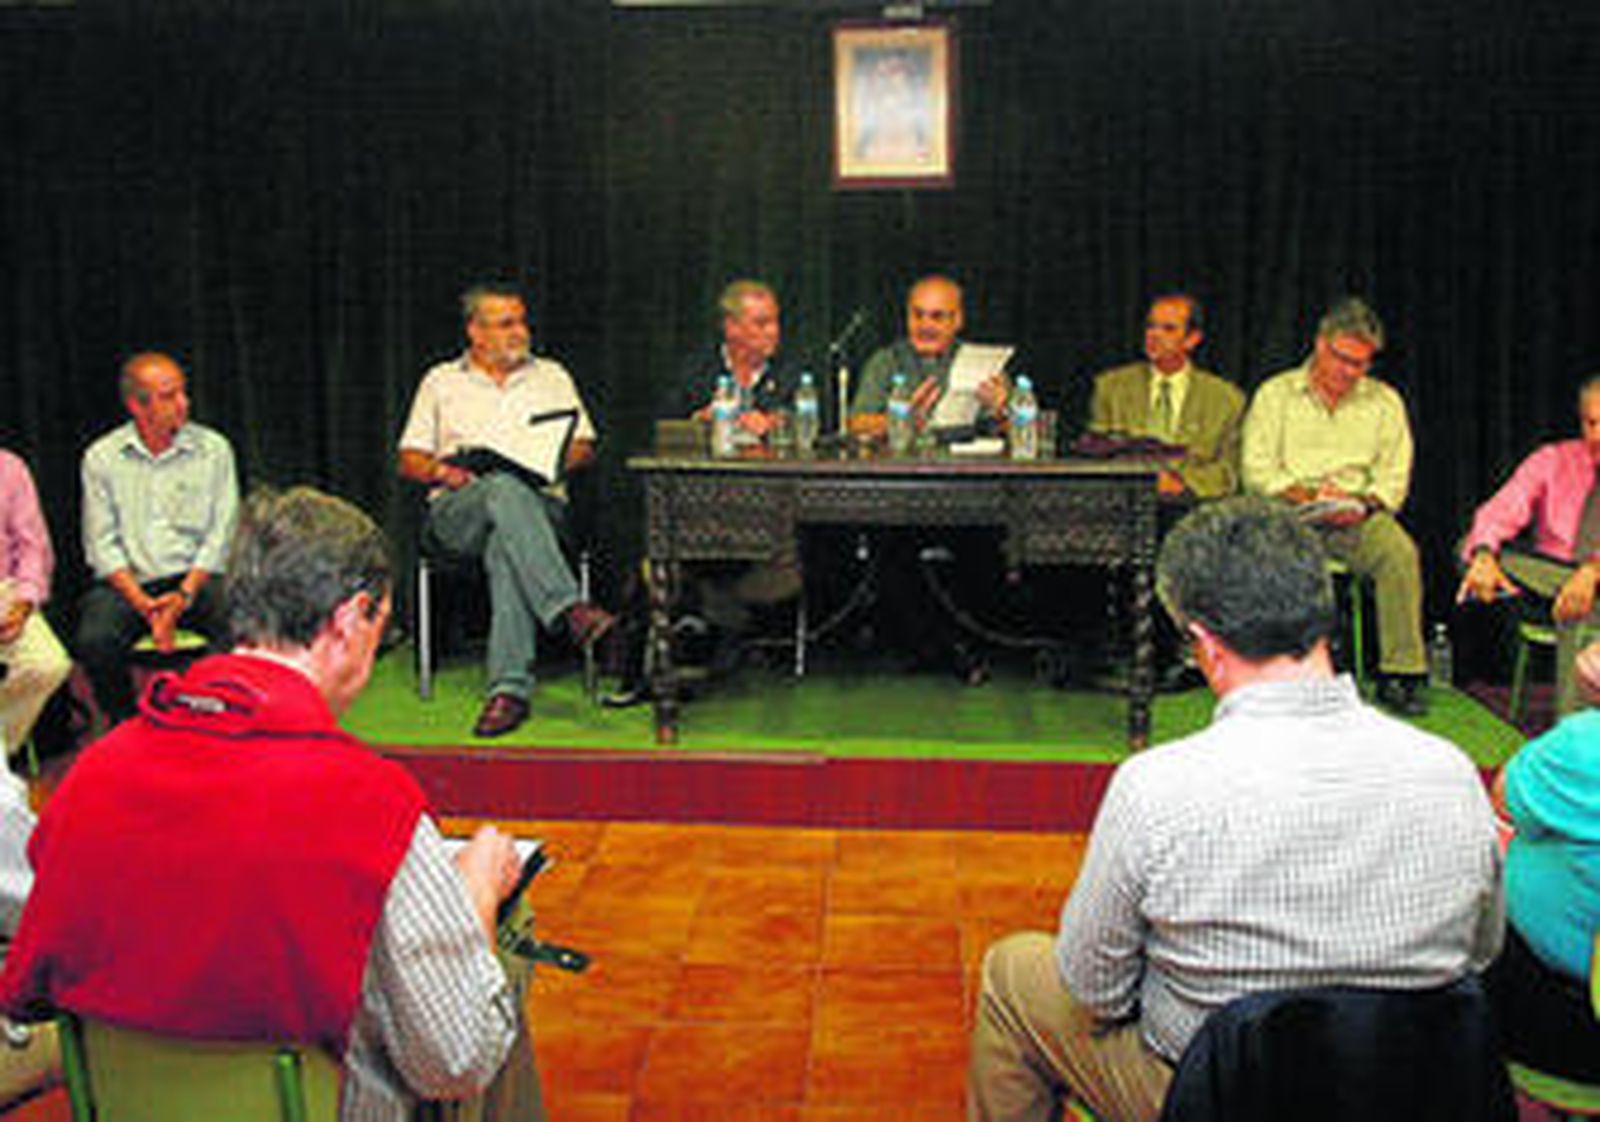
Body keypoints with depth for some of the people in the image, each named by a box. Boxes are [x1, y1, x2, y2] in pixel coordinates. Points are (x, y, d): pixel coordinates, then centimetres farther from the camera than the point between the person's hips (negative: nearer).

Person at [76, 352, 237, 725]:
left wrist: (184, 595, -14)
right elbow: (102, 544, 1)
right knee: (95, 642, -29)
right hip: (127, 582, 0)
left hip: (196, 579, 0)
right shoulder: (100, 457, 5)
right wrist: (142, 603, -15)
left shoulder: (214, 449, 4)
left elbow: (221, 536, 0)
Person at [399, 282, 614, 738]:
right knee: (504, 490, -38)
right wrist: (442, 471, -7)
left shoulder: (551, 376, 23)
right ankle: (569, 608, -53)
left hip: (538, 503, 0)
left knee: (506, 545, -38)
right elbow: (409, 461, 16)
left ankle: (510, 687, -46)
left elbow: (584, 448, 15)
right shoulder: (441, 381, 21)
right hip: (457, 510, 0)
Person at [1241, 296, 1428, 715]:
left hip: (1357, 516, 2)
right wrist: (1306, 497, -15)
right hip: (1288, 511, -2)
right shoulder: (1276, 394, 10)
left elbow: (1393, 478, 9)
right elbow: (1257, 470, 0)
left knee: (1399, 551, -30)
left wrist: (1364, 503, -13)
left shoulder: (1384, 401, 16)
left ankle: (1400, 675, -26)